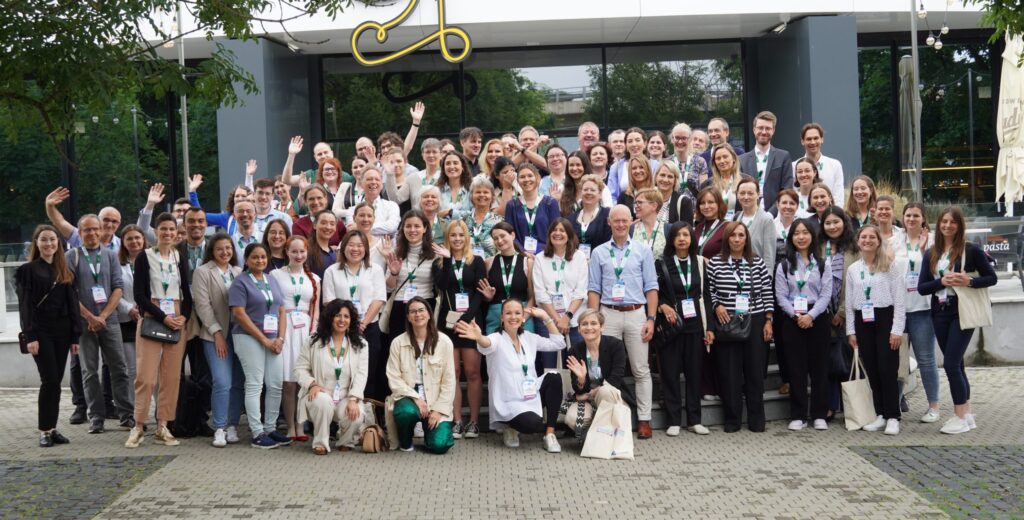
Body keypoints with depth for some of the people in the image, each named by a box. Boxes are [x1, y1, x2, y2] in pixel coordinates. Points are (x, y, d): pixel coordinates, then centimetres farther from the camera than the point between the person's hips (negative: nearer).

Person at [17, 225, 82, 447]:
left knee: (55, 381, 5)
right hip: (41, 332, -4)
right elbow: (25, 305, -6)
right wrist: (30, 336, -14)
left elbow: (72, 304, 11)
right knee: (50, 380, -10)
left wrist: (75, 336, 5)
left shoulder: (65, 272, 12)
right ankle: (45, 431, -2)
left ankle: (52, 428, 11)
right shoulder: (28, 270, 0)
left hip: (62, 332, 4)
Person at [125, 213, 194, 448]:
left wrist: (184, 315, -6)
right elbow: (139, 294, -5)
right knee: (146, 376, -8)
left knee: (172, 376, 2)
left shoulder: (181, 259, 12)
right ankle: (138, 426, 1)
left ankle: (162, 427, 8)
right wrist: (163, 317, -13)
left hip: (178, 321, 4)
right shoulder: (144, 258, 0)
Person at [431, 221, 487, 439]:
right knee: (452, 373, -1)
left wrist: (467, 317, -12)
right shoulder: (439, 262, 12)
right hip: (448, 321, 1)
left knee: (472, 372, -4)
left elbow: (480, 292, -1)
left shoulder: (476, 262, 8)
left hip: (471, 320, -1)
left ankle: (473, 421, 0)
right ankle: (457, 421, 1)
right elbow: (442, 286, -7)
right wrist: (447, 259, -11)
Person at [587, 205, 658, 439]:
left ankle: (644, 419, 6)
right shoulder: (599, 253, 8)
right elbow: (594, 289, 6)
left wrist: (651, 319, -4)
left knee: (641, 369, 1)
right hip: (608, 314, 0)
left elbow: (651, 287, 4)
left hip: (636, 314, 0)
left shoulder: (643, 251, 7)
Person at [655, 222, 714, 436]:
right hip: (671, 325, -2)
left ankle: (694, 420, 13)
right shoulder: (661, 263, 0)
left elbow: (706, 295, 9)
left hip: (695, 324, 2)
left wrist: (709, 327, 5)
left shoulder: (700, 262, 8)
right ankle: (674, 420, 7)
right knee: (670, 373, -1)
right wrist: (663, 306, -20)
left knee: (695, 372, 4)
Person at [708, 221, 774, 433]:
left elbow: (767, 293, 6)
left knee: (755, 370, 3)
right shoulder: (715, 263, 3)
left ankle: (756, 419, 13)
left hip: (755, 322, 1)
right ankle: (732, 419, 10)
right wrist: (717, 306, -9)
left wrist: (768, 321, 1)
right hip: (726, 323, -1)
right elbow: (708, 290, 8)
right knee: (729, 371, 1)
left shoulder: (758, 262, 5)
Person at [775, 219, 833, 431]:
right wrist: (796, 315, -14)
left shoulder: (823, 264, 6)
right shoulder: (784, 265, 6)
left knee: (819, 366, 3)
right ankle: (798, 415, 6)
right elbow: (781, 296, 0)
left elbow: (826, 294, -2)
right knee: (796, 367, 1)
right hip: (792, 320, 0)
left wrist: (811, 315, -14)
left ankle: (820, 414, 10)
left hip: (818, 319, 0)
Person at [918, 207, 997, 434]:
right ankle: (967, 413, 19)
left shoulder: (971, 251, -5)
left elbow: (991, 278, -1)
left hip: (962, 312, -5)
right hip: (940, 313, 5)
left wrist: (969, 281, -18)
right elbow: (922, 287, 3)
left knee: (951, 363, -11)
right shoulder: (931, 254, 7)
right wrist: (942, 281, -15)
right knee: (956, 364, 10)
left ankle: (961, 417, -1)